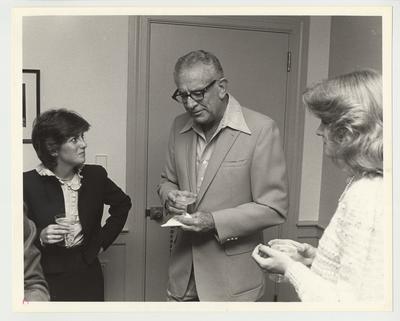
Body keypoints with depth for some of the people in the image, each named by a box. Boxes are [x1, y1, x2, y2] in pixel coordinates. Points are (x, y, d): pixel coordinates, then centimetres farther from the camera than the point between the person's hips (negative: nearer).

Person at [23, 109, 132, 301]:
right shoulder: (28, 183, -11)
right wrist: (40, 238, -22)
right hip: (46, 277, -2)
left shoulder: (95, 175, -3)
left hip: (87, 273, 3)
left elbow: (122, 204, 13)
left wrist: (103, 240, 7)